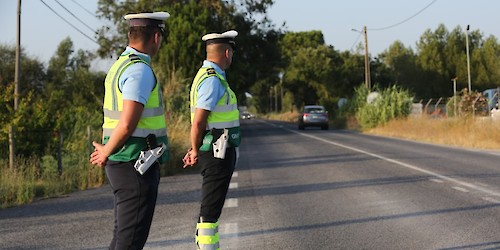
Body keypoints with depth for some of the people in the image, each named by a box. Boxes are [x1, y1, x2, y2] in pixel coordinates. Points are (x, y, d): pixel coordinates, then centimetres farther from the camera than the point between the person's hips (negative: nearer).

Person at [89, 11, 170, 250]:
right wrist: (105, 154, -9)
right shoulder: (140, 70, -17)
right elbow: (127, 125, -23)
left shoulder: (119, 66, 14)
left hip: (123, 165, 10)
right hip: (136, 166, -10)